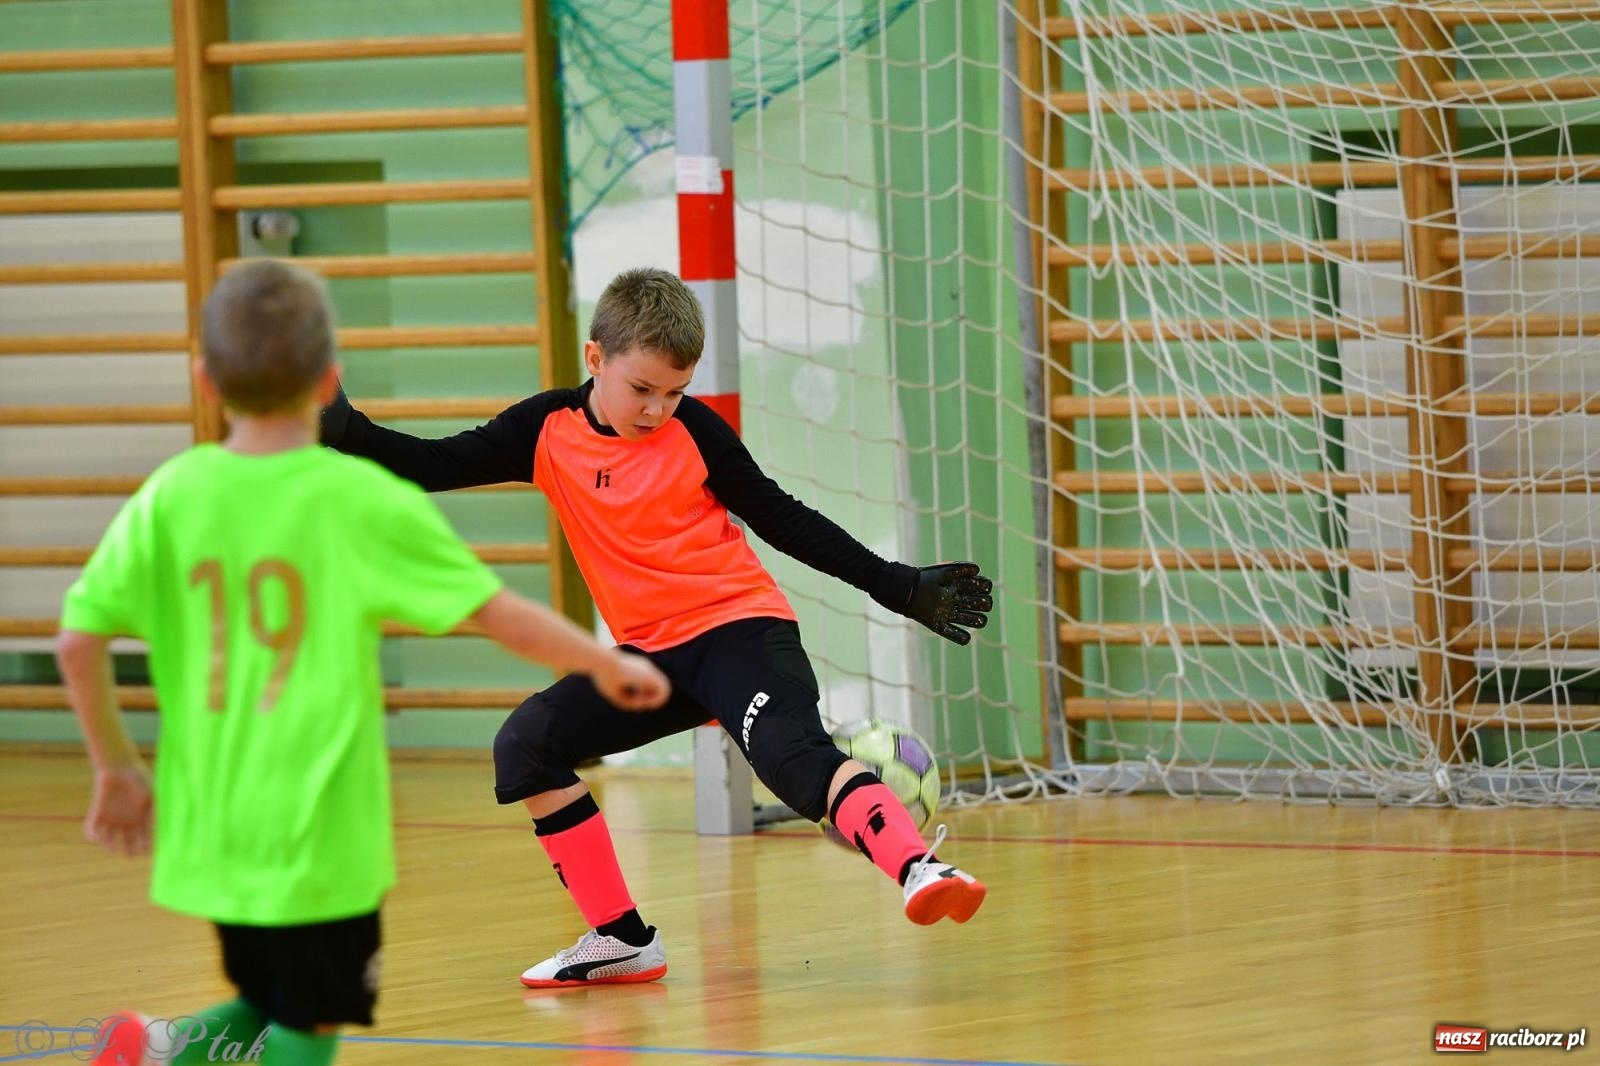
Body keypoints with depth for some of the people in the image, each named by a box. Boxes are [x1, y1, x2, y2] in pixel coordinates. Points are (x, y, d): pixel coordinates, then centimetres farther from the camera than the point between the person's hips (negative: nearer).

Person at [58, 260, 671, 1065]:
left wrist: (117, 768, 14)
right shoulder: (359, 500, -9)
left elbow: (79, 641, -1)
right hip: (318, 835, -4)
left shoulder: (171, 497, -1)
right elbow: (499, 613, -4)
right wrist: (606, 666, 12)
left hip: (210, 835, 4)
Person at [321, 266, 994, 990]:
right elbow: (423, 467, 3)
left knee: (792, 754, -31)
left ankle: (918, 870, -49)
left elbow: (785, 521, 2)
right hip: (652, 654, 5)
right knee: (526, 745, -6)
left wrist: (902, 588, 2)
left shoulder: (694, 430, -7)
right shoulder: (548, 430, 0)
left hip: (740, 629, -5)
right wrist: (344, 429, -15)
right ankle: (622, 939, 1)